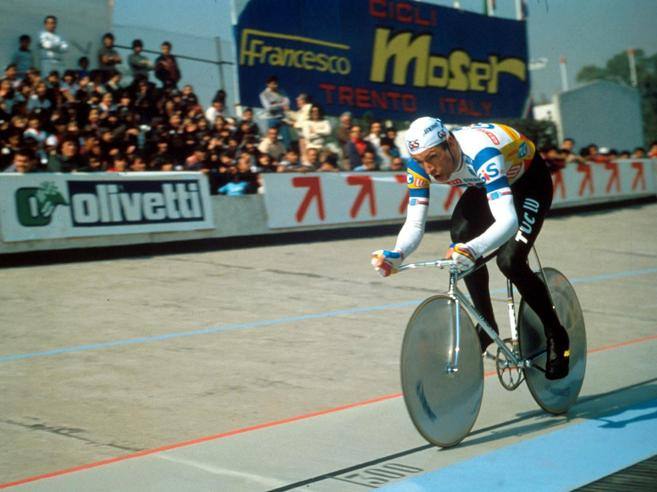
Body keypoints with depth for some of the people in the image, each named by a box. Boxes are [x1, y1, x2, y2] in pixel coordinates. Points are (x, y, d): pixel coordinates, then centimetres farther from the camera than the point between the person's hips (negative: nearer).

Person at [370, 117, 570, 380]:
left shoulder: (481, 154, -43)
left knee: (510, 261, -20)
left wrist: (472, 249, -70)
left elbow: (508, 220, -53)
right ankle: (487, 325, -2)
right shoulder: (420, 165, -25)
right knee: (461, 234, -20)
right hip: (483, 184, 6)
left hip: (529, 178, -6)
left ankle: (557, 336, 3)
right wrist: (396, 254, -45)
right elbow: (414, 224, -24)